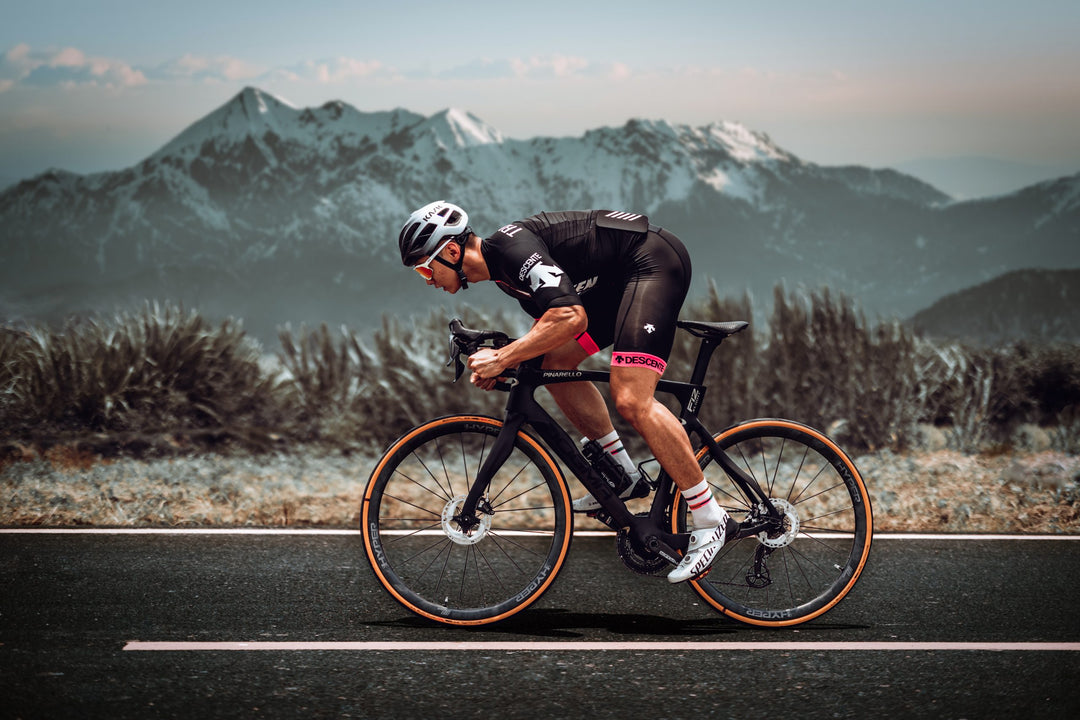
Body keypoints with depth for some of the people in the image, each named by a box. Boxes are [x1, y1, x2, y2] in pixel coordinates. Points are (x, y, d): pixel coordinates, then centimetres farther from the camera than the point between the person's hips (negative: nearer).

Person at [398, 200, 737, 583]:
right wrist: (500, 360, 6)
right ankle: (623, 473, 18)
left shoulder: (510, 245, -21)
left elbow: (570, 318, -32)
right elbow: (549, 316, 21)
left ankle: (710, 520, -15)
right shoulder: (498, 264, 10)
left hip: (654, 260, -11)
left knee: (631, 401, -20)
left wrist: (502, 358, -24)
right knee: (555, 363, 10)